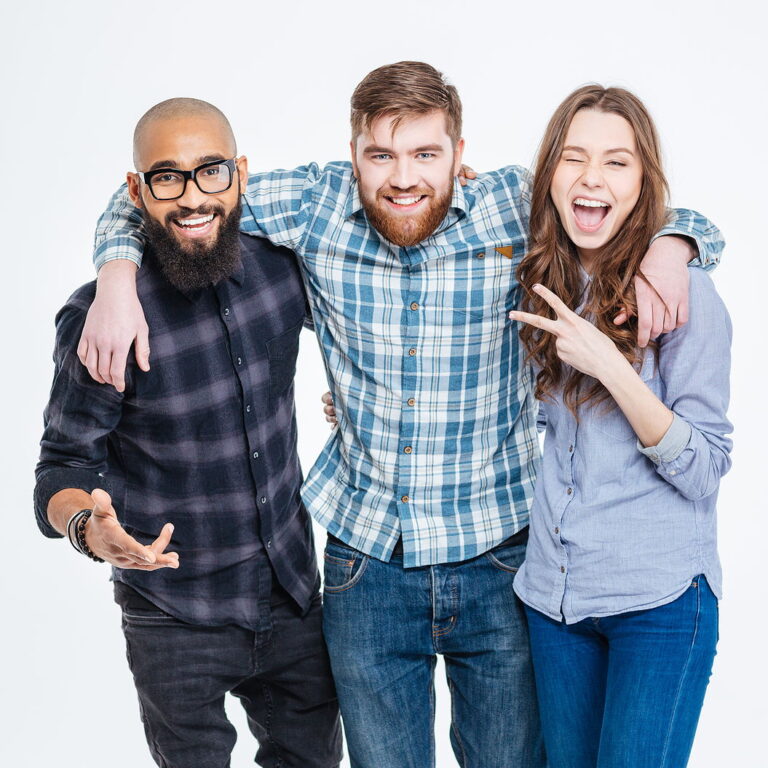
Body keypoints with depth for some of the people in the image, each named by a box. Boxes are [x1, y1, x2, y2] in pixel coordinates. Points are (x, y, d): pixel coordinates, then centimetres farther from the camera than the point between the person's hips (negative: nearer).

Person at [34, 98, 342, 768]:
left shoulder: (280, 265, -6)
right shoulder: (100, 316, -19)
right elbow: (65, 465, -12)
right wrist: (87, 525, -35)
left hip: (294, 599, 5)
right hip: (177, 624, -4)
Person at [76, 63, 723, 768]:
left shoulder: (515, 207, -10)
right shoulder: (317, 205, -7)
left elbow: (668, 209, 2)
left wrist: (667, 247, -20)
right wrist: (117, 278, -14)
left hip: (498, 557, -1)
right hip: (366, 558, 1)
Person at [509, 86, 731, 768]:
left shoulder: (680, 289, -10)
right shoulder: (539, 285, 6)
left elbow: (704, 470, -12)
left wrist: (608, 364, -23)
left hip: (660, 599, -5)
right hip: (552, 590, 5)